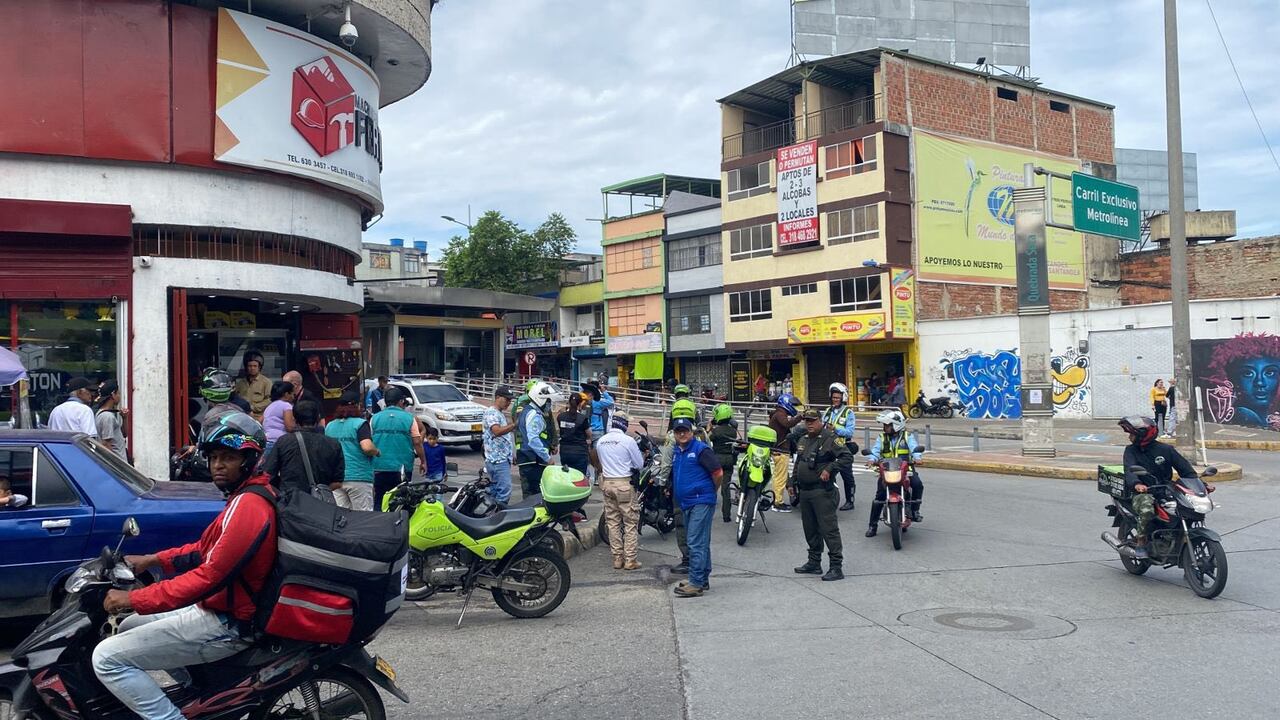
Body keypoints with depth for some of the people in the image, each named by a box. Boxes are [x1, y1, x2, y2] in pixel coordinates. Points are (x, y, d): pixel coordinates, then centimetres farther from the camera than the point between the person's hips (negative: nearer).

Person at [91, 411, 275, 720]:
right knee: (129, 628, 25)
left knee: (107, 658, -11)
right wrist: (151, 560, 13)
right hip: (220, 608, 11)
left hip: (226, 625, -11)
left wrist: (134, 599, -21)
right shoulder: (246, 496, 10)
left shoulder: (247, 505, -23)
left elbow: (209, 576, -27)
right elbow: (207, 549, 20)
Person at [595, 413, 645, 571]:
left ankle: (617, 558, 13)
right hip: (624, 484, -5)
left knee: (612, 522, 11)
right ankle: (630, 559, 1)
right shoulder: (628, 440, -12)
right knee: (631, 522, 2)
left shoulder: (600, 441, 4)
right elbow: (639, 464, -3)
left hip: (606, 483, 5)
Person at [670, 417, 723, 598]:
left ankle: (696, 583, -11)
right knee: (701, 542, 16)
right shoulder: (676, 452, 14)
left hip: (701, 503, -9)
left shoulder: (701, 450, -12)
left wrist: (712, 492, 0)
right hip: (686, 504, 9)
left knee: (696, 543, -12)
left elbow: (718, 473, -13)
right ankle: (703, 579, 23)